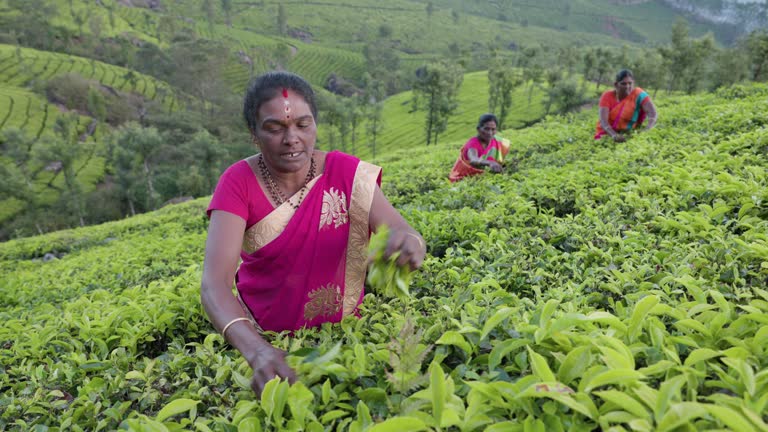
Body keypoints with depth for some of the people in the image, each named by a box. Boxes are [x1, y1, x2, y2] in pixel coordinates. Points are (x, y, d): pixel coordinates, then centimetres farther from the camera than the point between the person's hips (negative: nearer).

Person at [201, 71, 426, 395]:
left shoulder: (346, 173, -11)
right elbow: (214, 283, -25)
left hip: (340, 329, 1)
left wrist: (409, 244, -42)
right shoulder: (239, 183, -14)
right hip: (263, 336, 0)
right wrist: (257, 351, -43)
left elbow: (405, 234, -17)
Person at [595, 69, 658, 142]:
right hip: (608, 134, -1)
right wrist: (614, 135, -41)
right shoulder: (607, 96, -10)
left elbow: (652, 113, -20)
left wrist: (647, 130, -41)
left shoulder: (638, 94, -9)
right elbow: (603, 121, -22)